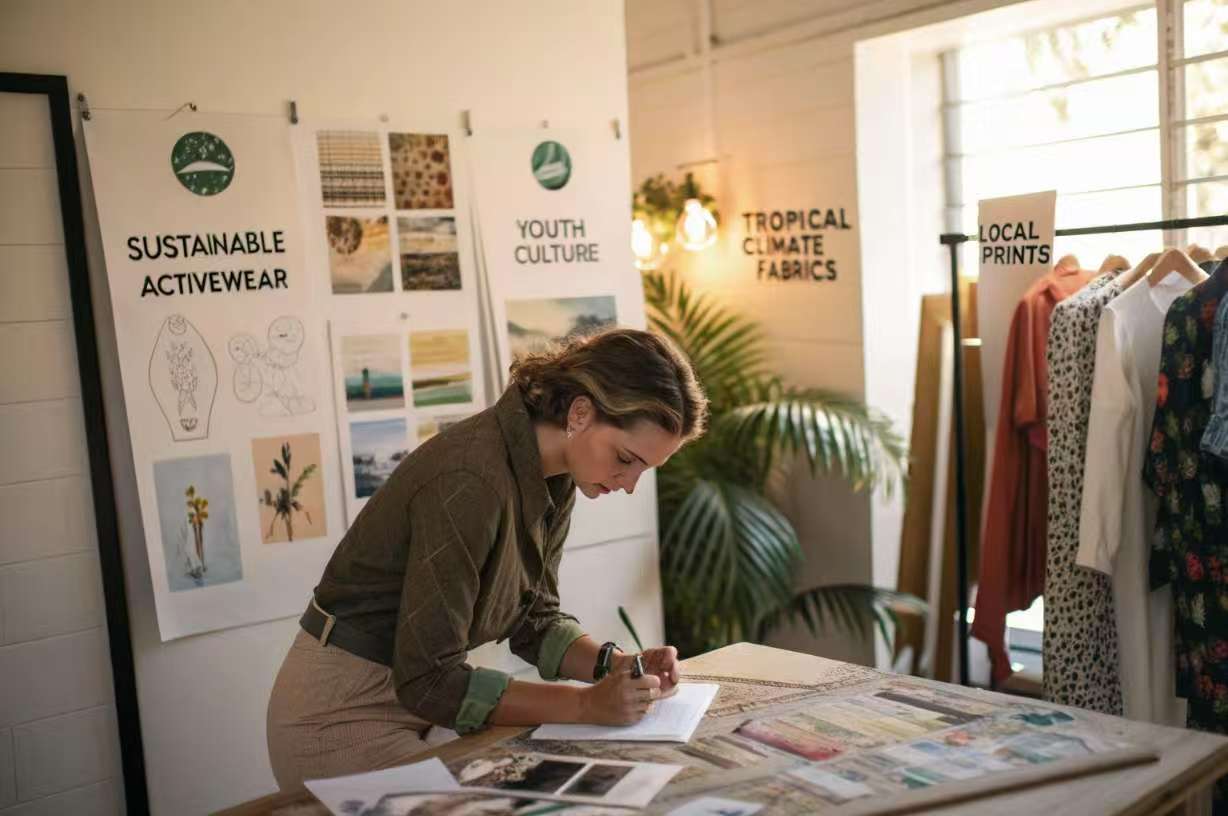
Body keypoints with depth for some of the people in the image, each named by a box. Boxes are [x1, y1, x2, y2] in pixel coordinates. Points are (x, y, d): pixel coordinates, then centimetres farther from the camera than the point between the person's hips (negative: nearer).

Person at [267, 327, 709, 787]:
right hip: (343, 715, -7)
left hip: (411, 692, 7)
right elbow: (429, 680, -27)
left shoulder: (554, 479, -4)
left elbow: (534, 620, 6)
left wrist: (616, 664, -10)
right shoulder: (469, 482, -30)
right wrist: (586, 704, -27)